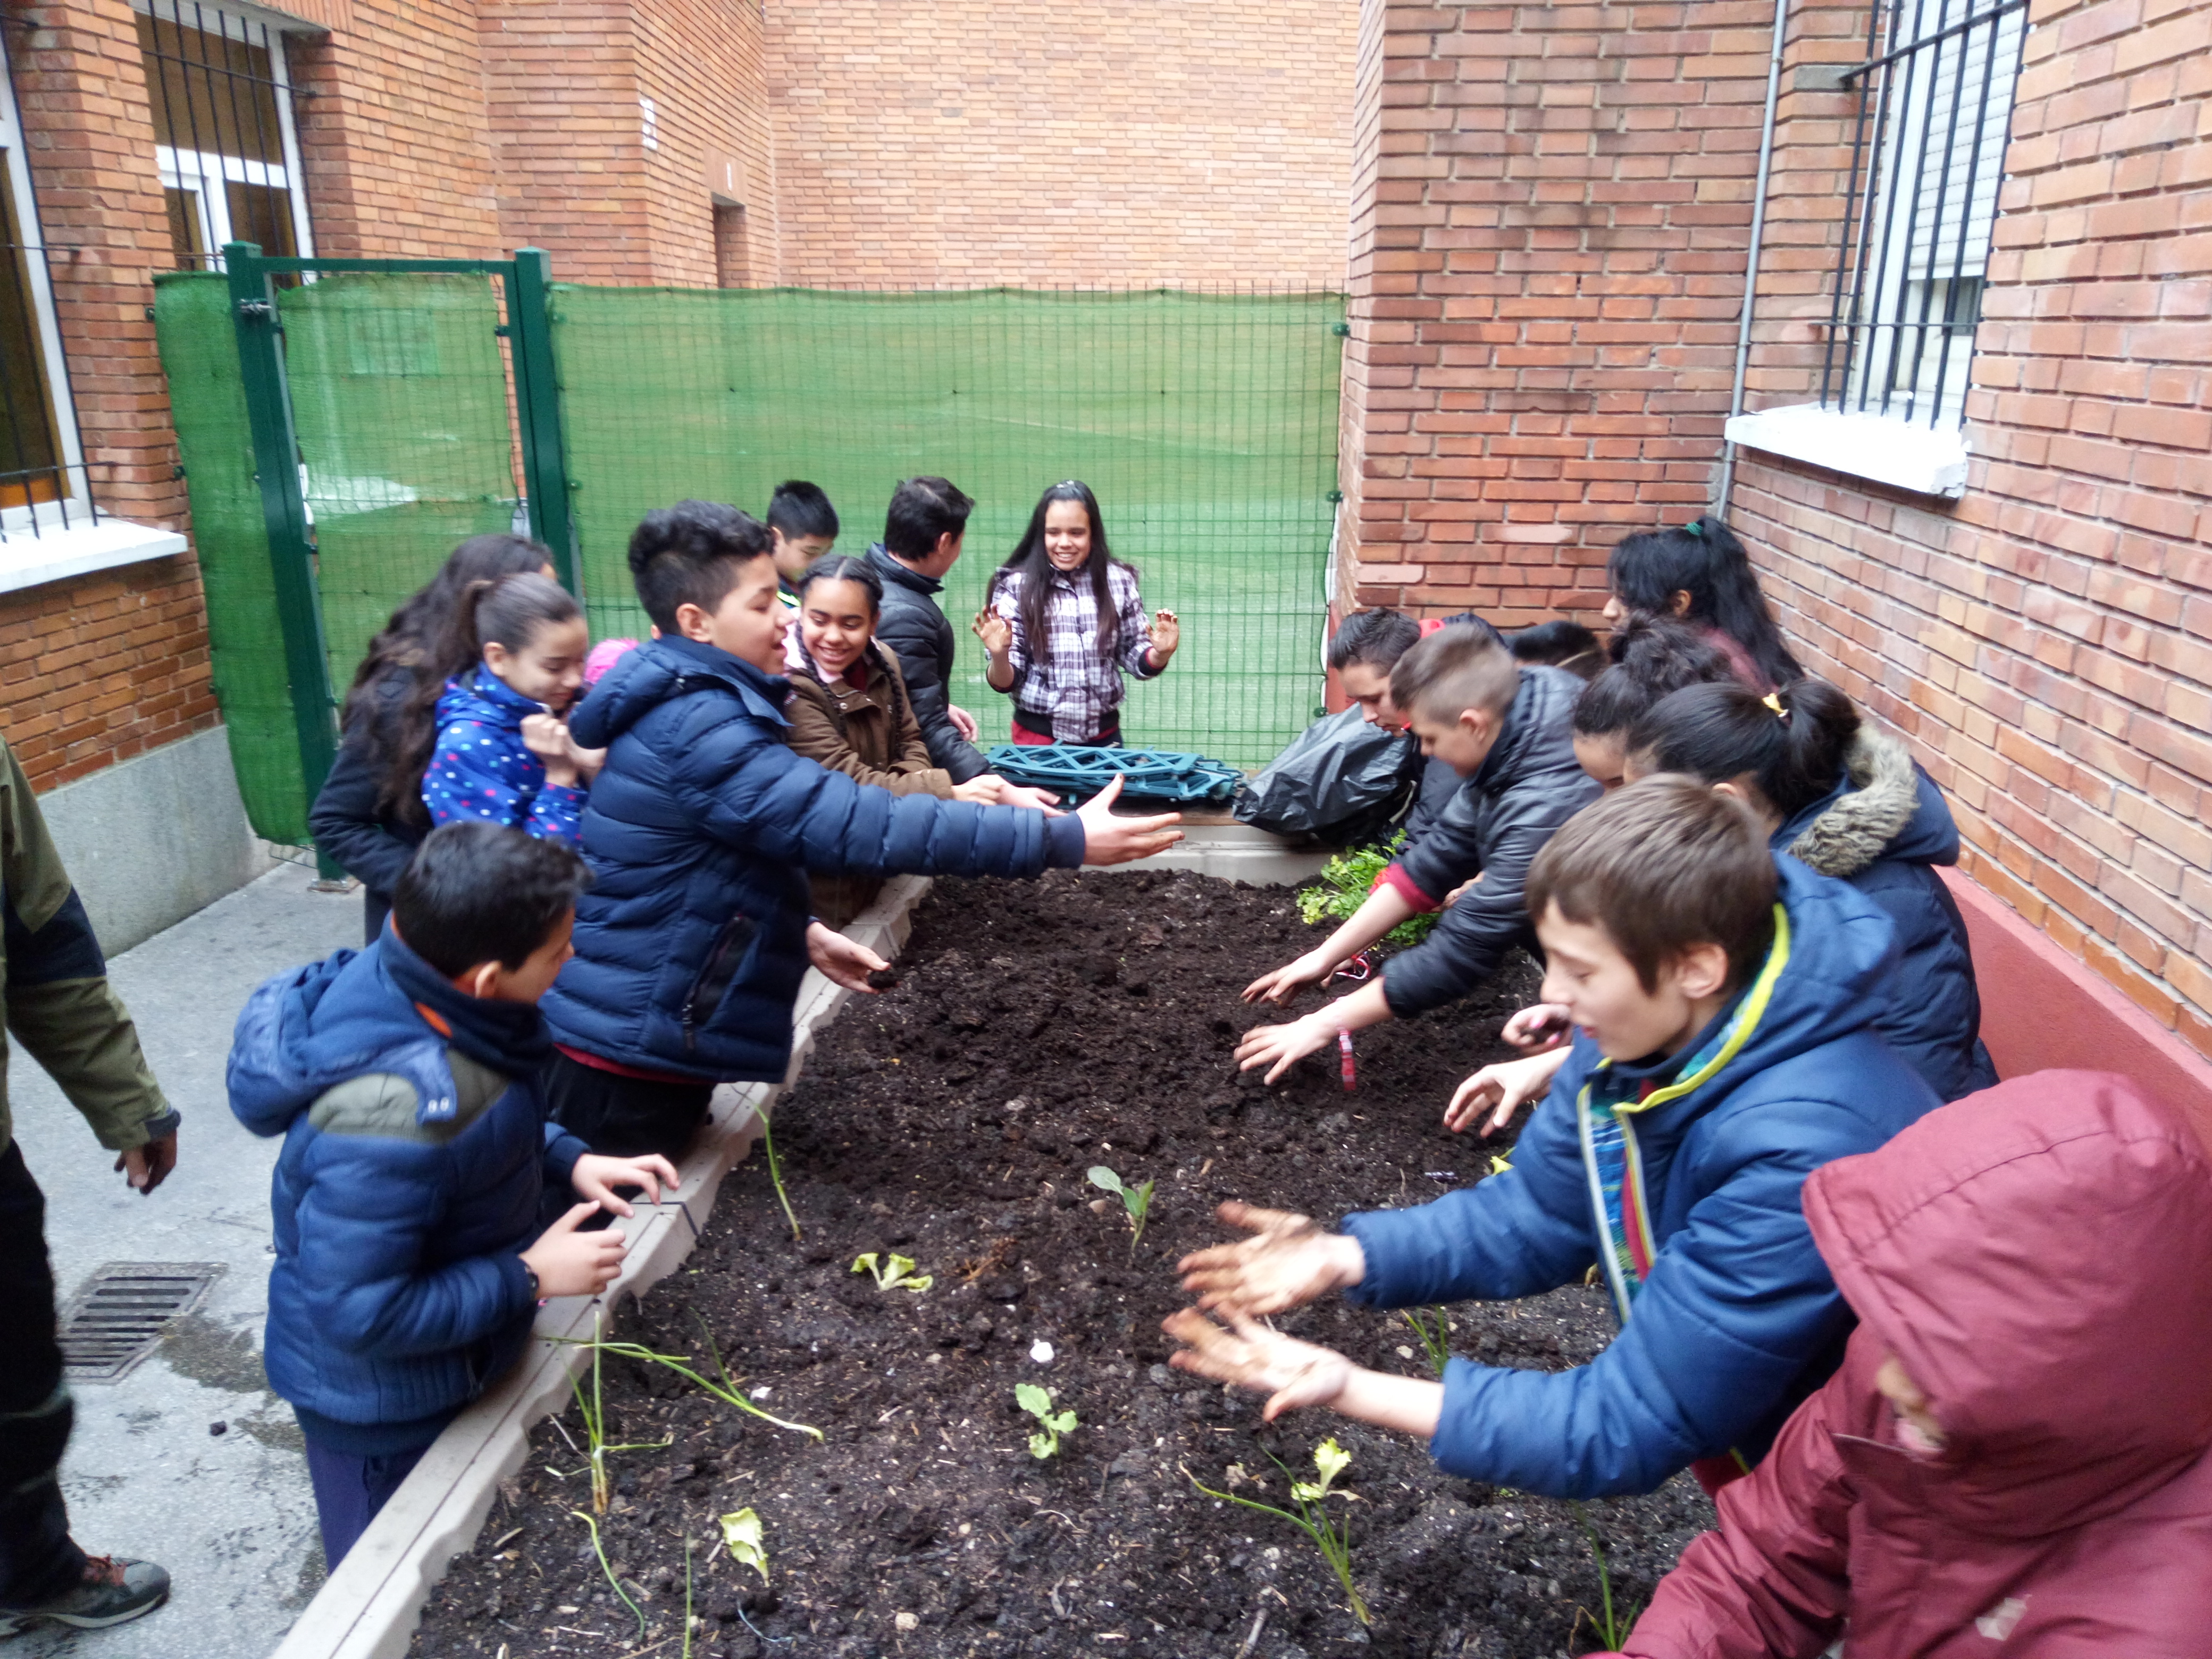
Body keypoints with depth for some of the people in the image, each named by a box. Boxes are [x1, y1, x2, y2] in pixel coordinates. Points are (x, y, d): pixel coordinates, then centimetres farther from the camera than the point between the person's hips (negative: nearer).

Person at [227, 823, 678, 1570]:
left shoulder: (401, 979, -14)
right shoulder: (392, 1115, -41)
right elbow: (360, 1314, -32)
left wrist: (567, 1158, -7)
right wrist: (530, 1277, -24)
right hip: (379, 1406, -8)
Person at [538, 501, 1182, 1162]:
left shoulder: (685, 706, 9)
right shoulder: (694, 729, -25)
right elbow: (858, 823, -32)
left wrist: (801, 932, 7)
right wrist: (1062, 838, -31)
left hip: (651, 1034, 10)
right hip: (630, 1056, -10)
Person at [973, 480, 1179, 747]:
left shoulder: (1117, 582, -4)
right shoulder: (1016, 586, -8)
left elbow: (1136, 659, 5)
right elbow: (1006, 682, -7)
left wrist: (1159, 655, -15)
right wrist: (1000, 656, -27)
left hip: (1104, 735, 2)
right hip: (1038, 737, -2)